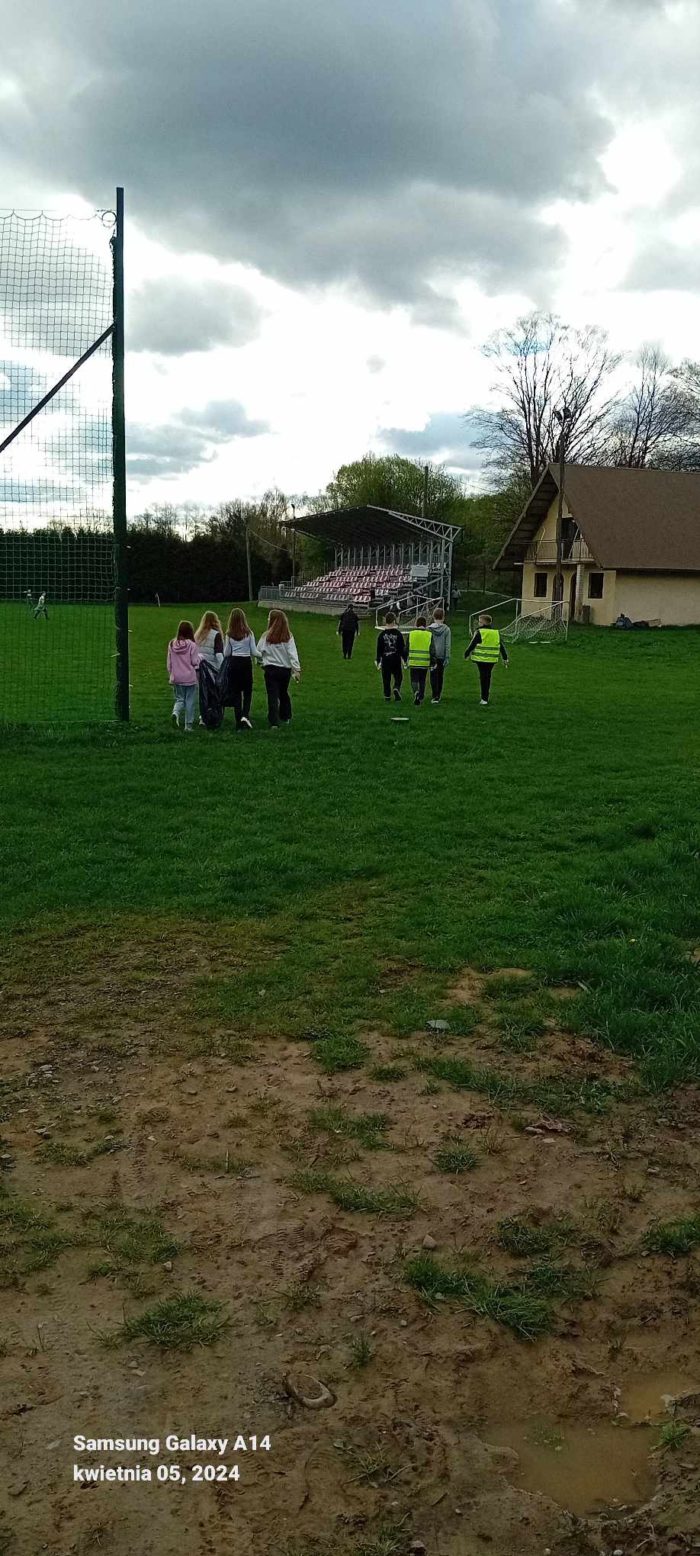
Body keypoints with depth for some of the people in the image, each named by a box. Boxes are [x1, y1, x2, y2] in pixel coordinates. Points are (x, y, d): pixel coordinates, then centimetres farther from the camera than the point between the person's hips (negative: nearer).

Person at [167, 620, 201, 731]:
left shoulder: (172, 644, 2)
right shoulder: (192, 645, -12)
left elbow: (169, 663, 7)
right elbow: (195, 662, -9)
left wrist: (170, 676, 17)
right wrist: (200, 657, 11)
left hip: (176, 678, 3)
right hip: (190, 678, -3)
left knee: (179, 699, 15)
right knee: (190, 701, 7)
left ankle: (176, 713, -16)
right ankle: (188, 725, 9)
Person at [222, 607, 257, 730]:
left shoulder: (229, 635, -3)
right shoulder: (249, 633, -5)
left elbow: (226, 653, 0)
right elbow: (254, 652, -4)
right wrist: (259, 654, 17)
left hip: (233, 663, 1)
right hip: (246, 662, -1)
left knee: (235, 692, 8)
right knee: (247, 691, 12)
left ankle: (239, 721, 6)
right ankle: (245, 715, -11)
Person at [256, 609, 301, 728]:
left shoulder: (266, 636, -8)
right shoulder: (288, 636, -5)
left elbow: (258, 652, -1)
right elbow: (293, 654, -9)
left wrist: (262, 662, 18)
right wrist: (297, 670, -8)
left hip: (271, 669, -2)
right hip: (286, 669, 3)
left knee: (272, 696, -1)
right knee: (284, 693, 22)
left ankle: (273, 722, -9)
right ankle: (285, 717, 34)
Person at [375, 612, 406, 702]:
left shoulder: (382, 634, 0)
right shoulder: (398, 634, -3)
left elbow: (379, 649, 4)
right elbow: (403, 648, -2)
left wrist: (378, 662, 10)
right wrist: (404, 660, 5)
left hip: (385, 660, 1)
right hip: (396, 660, -1)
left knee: (386, 679, 8)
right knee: (398, 677, 12)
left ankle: (387, 696, 9)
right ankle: (396, 688, -15)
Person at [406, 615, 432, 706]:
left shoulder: (411, 634, -1)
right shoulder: (429, 635, -1)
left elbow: (406, 648, 2)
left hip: (413, 662, -1)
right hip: (425, 663, 1)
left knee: (414, 680, 3)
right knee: (422, 681, 14)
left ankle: (416, 692, -25)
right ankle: (420, 698, 18)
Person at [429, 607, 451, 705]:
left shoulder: (429, 629, -6)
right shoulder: (446, 629, -6)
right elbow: (448, 645, -6)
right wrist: (447, 658, -3)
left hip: (432, 656, -1)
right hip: (442, 656, 1)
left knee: (433, 676, 1)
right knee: (440, 676, 13)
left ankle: (435, 696, -10)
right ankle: (438, 695, 20)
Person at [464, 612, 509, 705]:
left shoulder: (479, 632, -8)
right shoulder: (496, 632, 9)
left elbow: (472, 645, -6)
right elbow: (502, 647, 13)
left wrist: (466, 654, 8)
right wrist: (505, 659, 19)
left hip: (481, 659, -4)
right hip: (492, 660, 4)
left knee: (483, 677, 0)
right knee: (488, 678, 13)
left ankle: (484, 699, -4)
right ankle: (485, 698, 19)